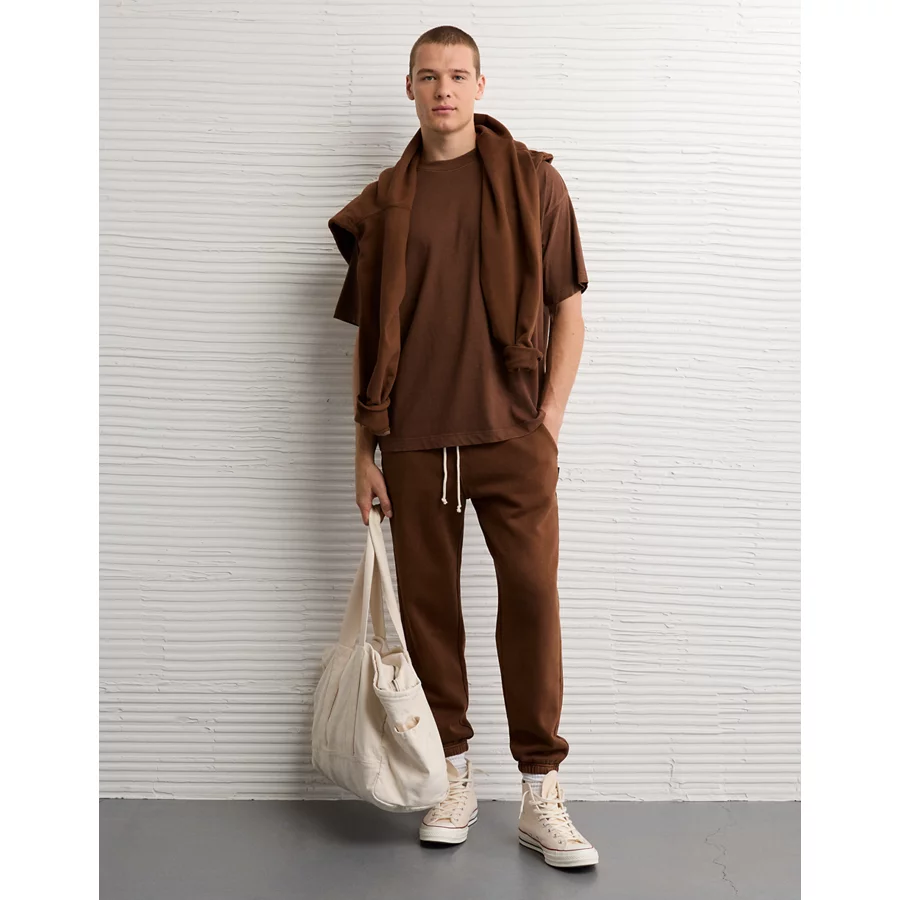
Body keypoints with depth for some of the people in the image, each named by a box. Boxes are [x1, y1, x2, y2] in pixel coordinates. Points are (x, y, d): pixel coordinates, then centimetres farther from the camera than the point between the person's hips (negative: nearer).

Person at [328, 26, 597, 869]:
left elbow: (568, 311, 5)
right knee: (426, 601, 6)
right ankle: (454, 777, 21)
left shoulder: (532, 181, 6)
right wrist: (365, 448, 6)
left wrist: (548, 423, -3)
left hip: (510, 432, -2)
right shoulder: (383, 204, 11)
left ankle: (541, 794, 4)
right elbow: (368, 336, 11)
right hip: (414, 439, 2)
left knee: (532, 596, -7)